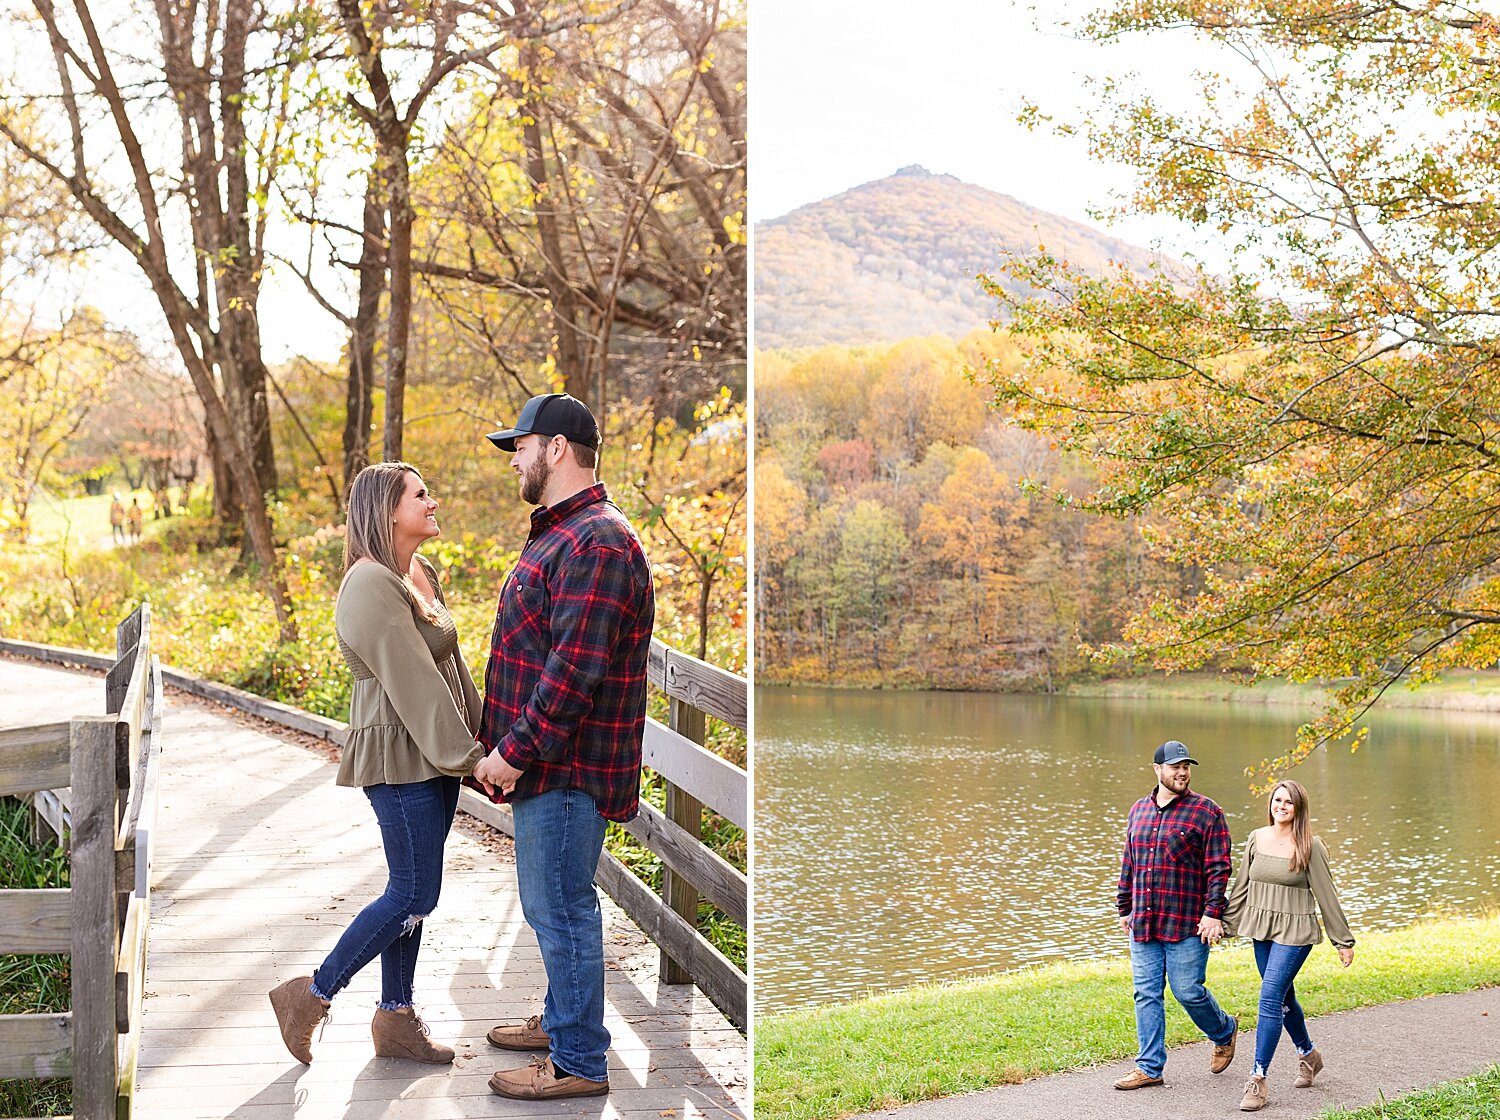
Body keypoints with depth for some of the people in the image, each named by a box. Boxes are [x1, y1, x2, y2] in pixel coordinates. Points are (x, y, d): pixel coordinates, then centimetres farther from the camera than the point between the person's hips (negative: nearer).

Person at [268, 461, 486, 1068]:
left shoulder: (421, 575, 12)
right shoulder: (372, 586, -19)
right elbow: (413, 683, -21)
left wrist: (478, 737, 15)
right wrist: (465, 756, -19)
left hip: (432, 755, 9)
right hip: (399, 755, -9)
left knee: (411, 890, 13)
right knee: (414, 895, -5)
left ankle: (396, 1018, 22)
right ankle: (310, 995, 8)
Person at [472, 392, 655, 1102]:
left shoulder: (595, 543, -21)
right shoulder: (561, 532, 16)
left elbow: (575, 670, -26)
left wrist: (513, 751, -21)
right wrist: (507, 747, 18)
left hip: (566, 769, -11)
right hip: (548, 760, 11)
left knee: (561, 910, -4)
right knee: (554, 905, 21)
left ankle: (579, 1062, 5)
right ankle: (562, 1021, 36)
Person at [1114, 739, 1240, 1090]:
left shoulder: (1206, 812, -4)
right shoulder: (1139, 810, 12)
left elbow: (1218, 868, -7)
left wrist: (1213, 913, -15)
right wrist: (1125, 909, 18)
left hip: (1187, 925, -5)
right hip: (1143, 924, 5)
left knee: (1188, 991, -1)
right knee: (1147, 994, 5)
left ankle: (1224, 1031, 28)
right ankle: (1150, 1068, 12)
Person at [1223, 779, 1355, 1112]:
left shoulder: (1310, 847, -10)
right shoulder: (1257, 839, 3)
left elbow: (1326, 896, -6)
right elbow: (1242, 887, 11)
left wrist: (1343, 941, -2)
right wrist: (1224, 923, 10)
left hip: (1295, 933, -5)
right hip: (1262, 931, 5)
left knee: (1270, 1000, -13)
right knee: (1283, 998, 17)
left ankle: (1258, 1080, -9)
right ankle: (1308, 1054, 42)